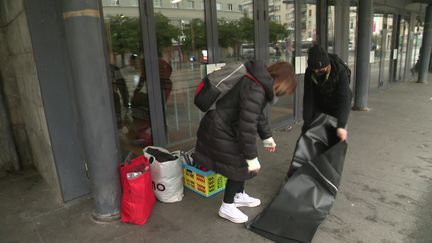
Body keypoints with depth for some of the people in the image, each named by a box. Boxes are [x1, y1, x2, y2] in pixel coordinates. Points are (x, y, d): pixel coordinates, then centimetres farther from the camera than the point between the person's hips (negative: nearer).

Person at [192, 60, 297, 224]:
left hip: (226, 127, 10)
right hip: (219, 131, -10)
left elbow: (258, 115, 17)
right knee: (239, 167, 2)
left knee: (242, 163, 18)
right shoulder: (255, 89, -29)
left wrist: (267, 137, 25)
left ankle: (239, 196, 39)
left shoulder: (260, 83, 5)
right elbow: (247, 126, -31)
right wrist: (252, 157, -23)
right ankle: (227, 207, 19)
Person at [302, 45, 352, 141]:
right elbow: (308, 98, -18)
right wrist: (307, 123, -22)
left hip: (338, 108, -2)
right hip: (319, 107, 3)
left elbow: (344, 99, -35)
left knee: (340, 136, -4)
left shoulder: (340, 71, -31)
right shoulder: (309, 72, -21)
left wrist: (341, 126, -44)